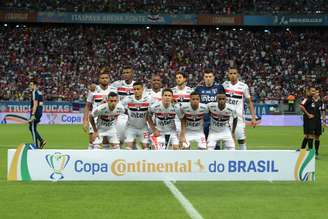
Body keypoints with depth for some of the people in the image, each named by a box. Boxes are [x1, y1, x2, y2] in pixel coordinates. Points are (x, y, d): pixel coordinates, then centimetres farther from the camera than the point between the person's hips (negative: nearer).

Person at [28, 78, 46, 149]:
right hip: (39, 112, 9)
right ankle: (41, 141, 8)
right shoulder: (39, 92, 16)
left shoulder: (34, 92, -13)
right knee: (31, 127, 16)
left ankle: (36, 146, -3)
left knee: (33, 129, -3)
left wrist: (33, 115, -23)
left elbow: (35, 104, -20)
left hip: (35, 113, -9)